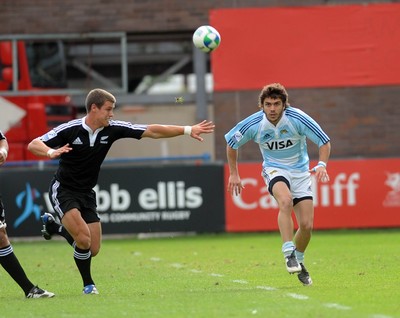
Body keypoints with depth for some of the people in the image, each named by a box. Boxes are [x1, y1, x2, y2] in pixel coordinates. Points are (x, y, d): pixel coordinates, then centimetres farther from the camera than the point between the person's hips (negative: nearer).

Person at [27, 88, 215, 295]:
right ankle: (88, 284, 2)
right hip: (63, 190, -6)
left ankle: (53, 225, 27)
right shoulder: (69, 130, -18)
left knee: (93, 250, 3)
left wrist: (188, 130, -12)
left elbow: (152, 131, -7)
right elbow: (33, 145, -17)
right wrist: (51, 152, -39)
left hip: (86, 194, 6)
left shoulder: (113, 129, -7)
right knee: (84, 238, -23)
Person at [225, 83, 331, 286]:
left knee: (307, 225, -7)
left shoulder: (298, 119, -18)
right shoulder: (253, 124, -15)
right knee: (285, 200, -36)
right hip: (274, 169, -1)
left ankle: (299, 261, 21)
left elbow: (324, 142, -10)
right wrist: (233, 174, 5)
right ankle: (289, 254, -33)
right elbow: (231, 142, 3)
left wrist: (322, 164, -28)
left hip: (300, 171, 1)